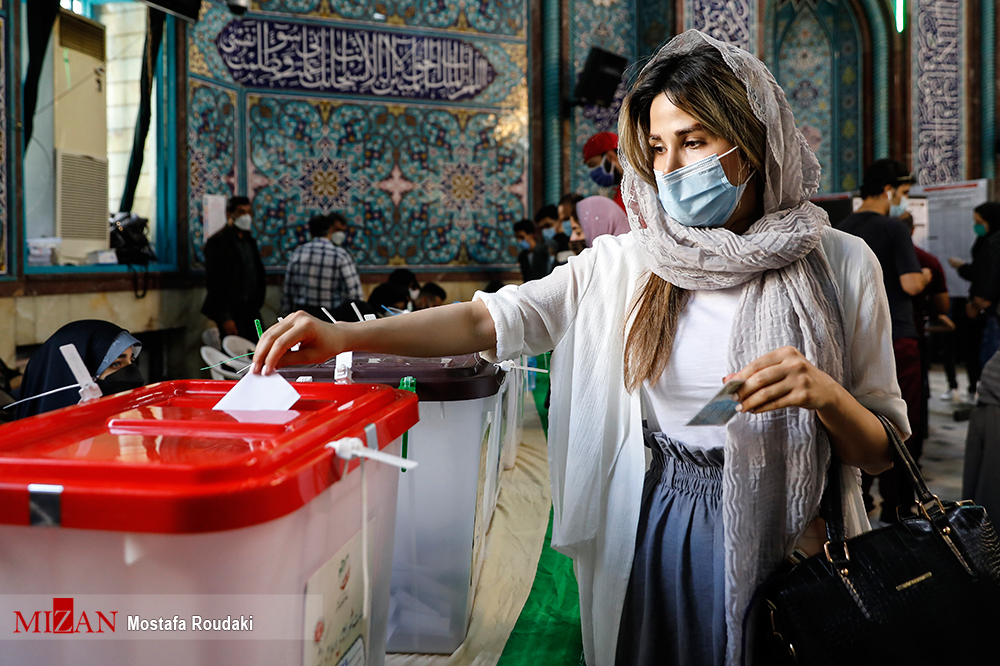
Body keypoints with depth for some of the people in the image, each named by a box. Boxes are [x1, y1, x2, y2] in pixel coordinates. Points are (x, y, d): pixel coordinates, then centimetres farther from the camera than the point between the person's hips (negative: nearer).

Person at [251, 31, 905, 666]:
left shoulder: (840, 265, -6)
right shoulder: (624, 264, -3)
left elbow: (882, 451, -2)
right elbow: (491, 318, -12)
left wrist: (825, 394, -24)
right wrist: (345, 336, -24)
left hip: (786, 547, -1)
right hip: (652, 540, 1)